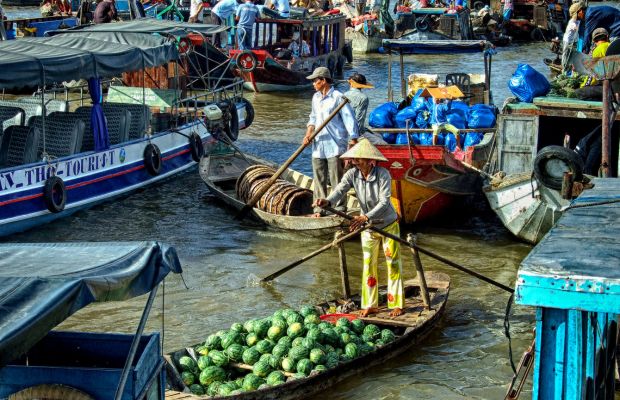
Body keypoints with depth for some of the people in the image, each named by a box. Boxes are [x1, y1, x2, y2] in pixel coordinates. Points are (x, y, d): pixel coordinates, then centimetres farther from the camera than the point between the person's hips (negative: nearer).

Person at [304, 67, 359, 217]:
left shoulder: (338, 97, -8)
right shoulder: (315, 98, 15)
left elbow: (349, 120, -10)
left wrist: (354, 143, -14)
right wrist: (308, 134, 6)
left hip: (335, 145, -7)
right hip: (318, 145, 7)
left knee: (336, 179, -5)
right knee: (319, 179, 9)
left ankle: (340, 209, 1)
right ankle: (319, 208, 16)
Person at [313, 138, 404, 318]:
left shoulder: (383, 174, -27)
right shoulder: (352, 174, -16)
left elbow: (384, 202, -34)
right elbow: (340, 189, -31)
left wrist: (366, 217, -48)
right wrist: (327, 201, -53)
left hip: (388, 224, -4)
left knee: (393, 263, 4)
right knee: (368, 265, 9)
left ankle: (397, 304, 15)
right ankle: (370, 305, 19)